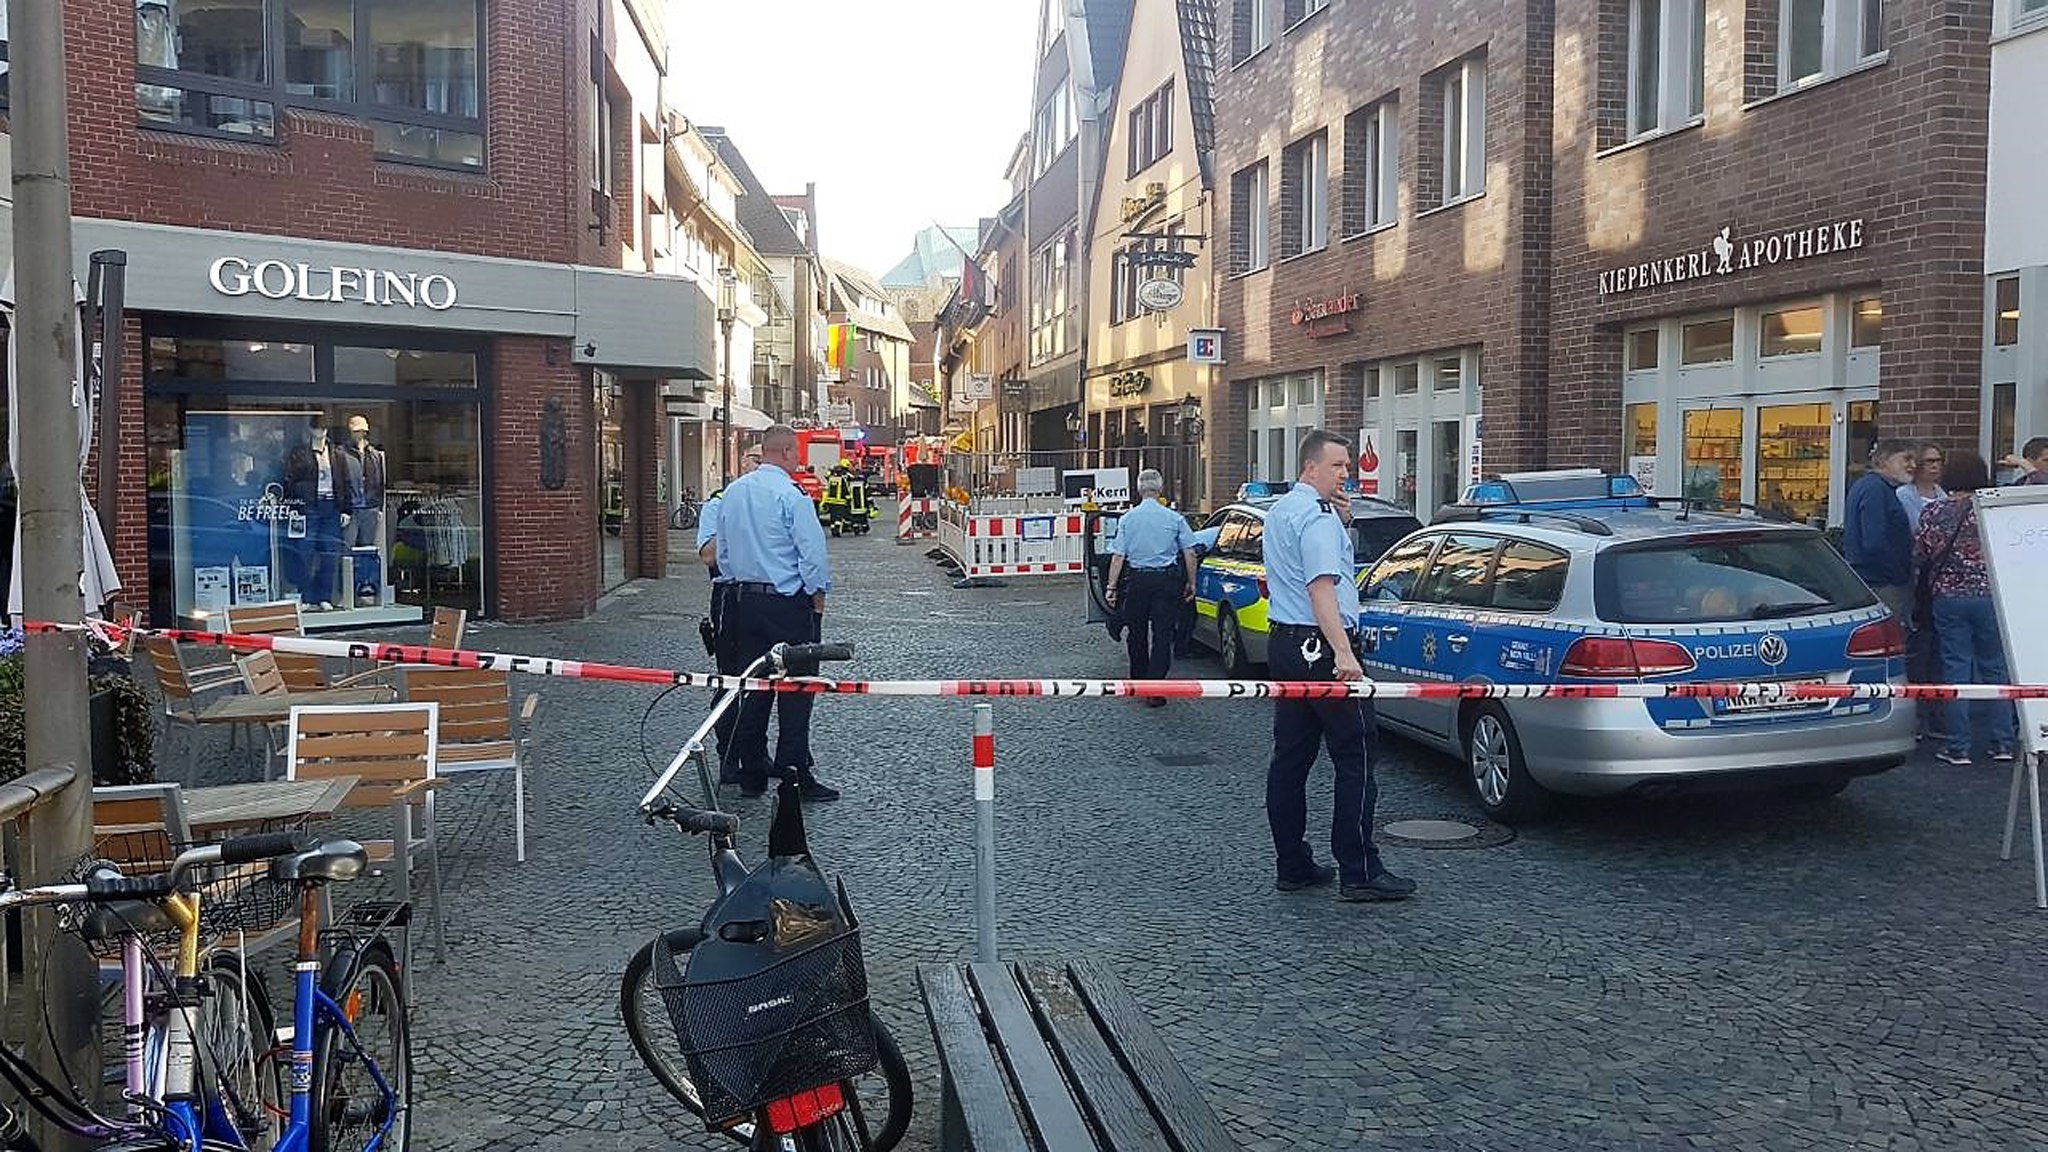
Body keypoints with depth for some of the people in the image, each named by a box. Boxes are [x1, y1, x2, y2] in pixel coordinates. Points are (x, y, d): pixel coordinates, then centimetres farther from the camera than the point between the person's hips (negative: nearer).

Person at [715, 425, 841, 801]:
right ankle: (794, 776, -1)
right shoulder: (790, 494, -14)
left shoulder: (732, 492, 8)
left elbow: (722, 549, 15)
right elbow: (812, 551, -14)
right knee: (795, 688, -2)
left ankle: (751, 774, 16)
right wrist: (818, 593, -1)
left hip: (741, 599, 7)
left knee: (752, 687, 11)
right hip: (786, 601, -7)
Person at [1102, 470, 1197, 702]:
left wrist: (1112, 587, 1)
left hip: (1138, 581, 1)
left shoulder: (1128, 518, -1)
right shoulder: (1174, 518, -3)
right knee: (1162, 634, -1)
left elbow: (1118, 556, -3)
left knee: (1136, 633, 15)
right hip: (1166, 581, -1)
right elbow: (1189, 553, -2)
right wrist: (1191, 582, 8)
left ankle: (1138, 682, 27)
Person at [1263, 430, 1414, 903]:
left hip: (1286, 644, 10)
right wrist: (1343, 654, -31)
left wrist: (1342, 522, 10)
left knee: (1291, 757, 10)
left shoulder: (1281, 511, 17)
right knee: (1355, 762, -5)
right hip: (1321, 649, -10)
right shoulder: (1318, 516, -14)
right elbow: (1322, 587, -24)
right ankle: (1358, 872, -2)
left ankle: (1292, 865, 16)